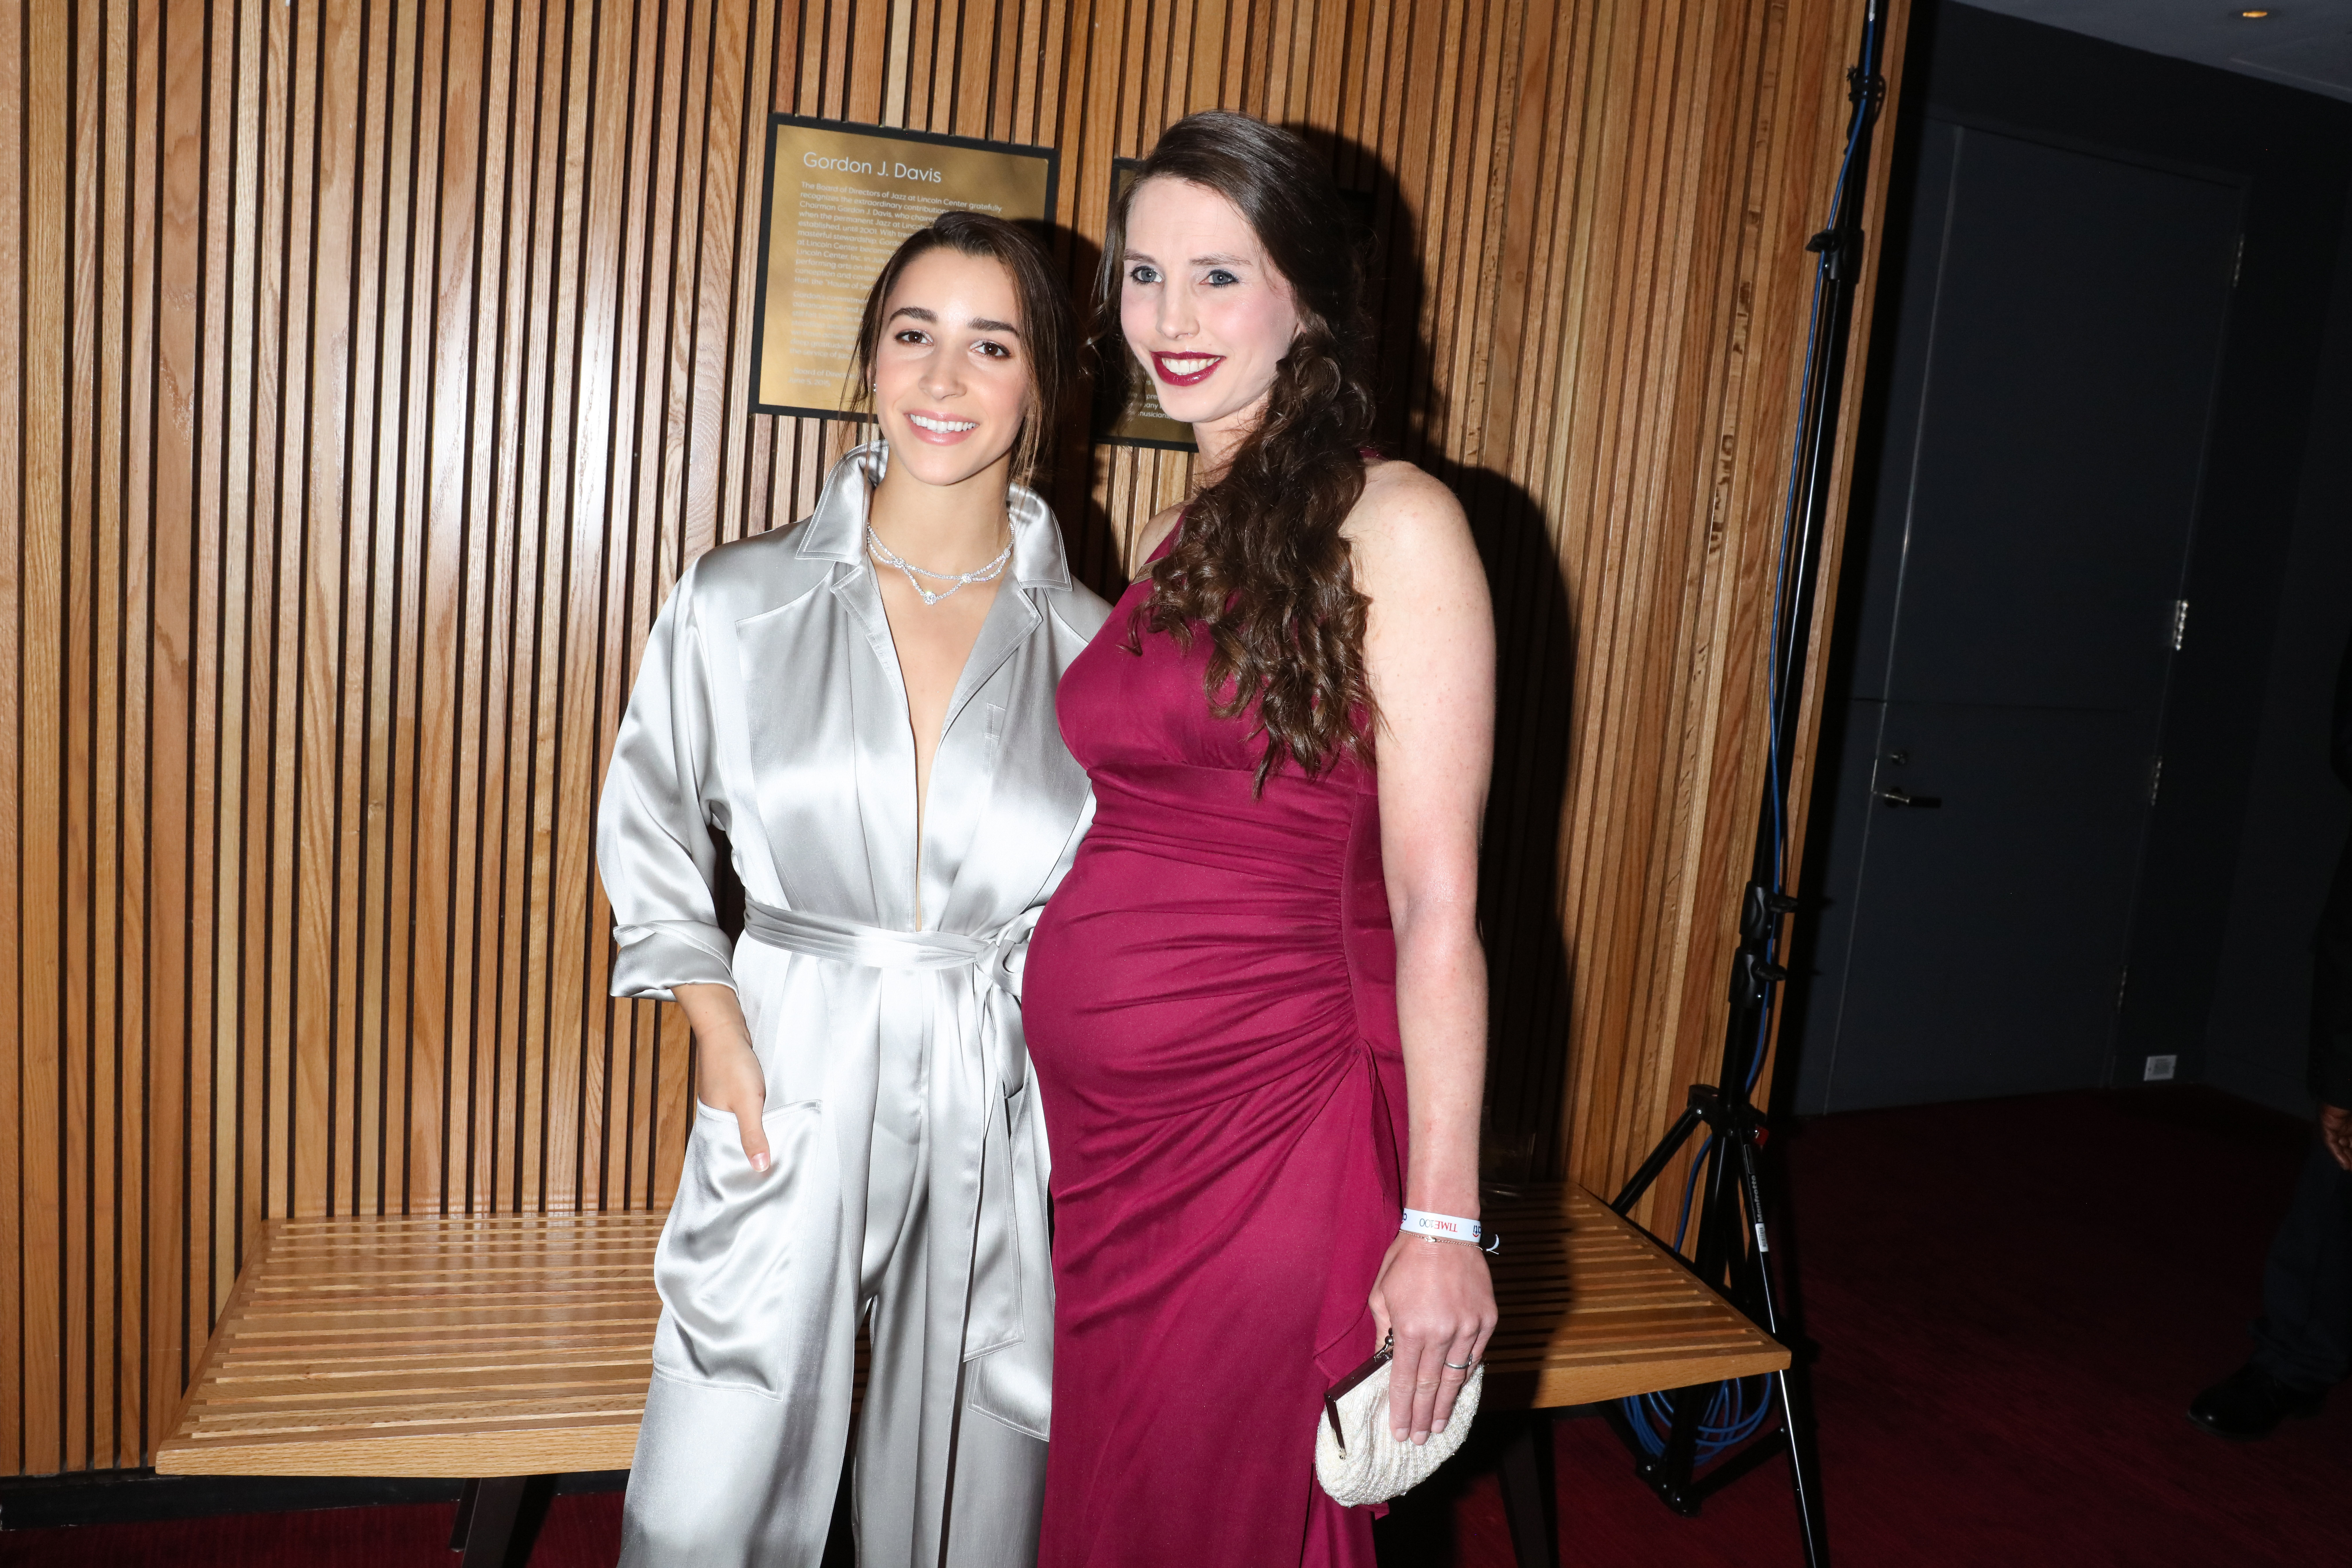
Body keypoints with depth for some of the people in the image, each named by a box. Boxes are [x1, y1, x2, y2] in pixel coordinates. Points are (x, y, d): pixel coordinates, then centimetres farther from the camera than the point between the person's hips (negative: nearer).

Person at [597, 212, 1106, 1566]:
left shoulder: (1087, 645, -1)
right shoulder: (739, 606, -1)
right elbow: (652, 840, 8)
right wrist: (721, 1040, -4)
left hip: (1006, 1115, 1)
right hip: (790, 1096, 0)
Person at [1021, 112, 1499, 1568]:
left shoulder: (1391, 524, -10)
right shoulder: (1182, 538, 11)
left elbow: (1436, 902, -14)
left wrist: (1442, 1221, -14)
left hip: (1270, 1124, -6)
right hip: (1103, 1125, 7)